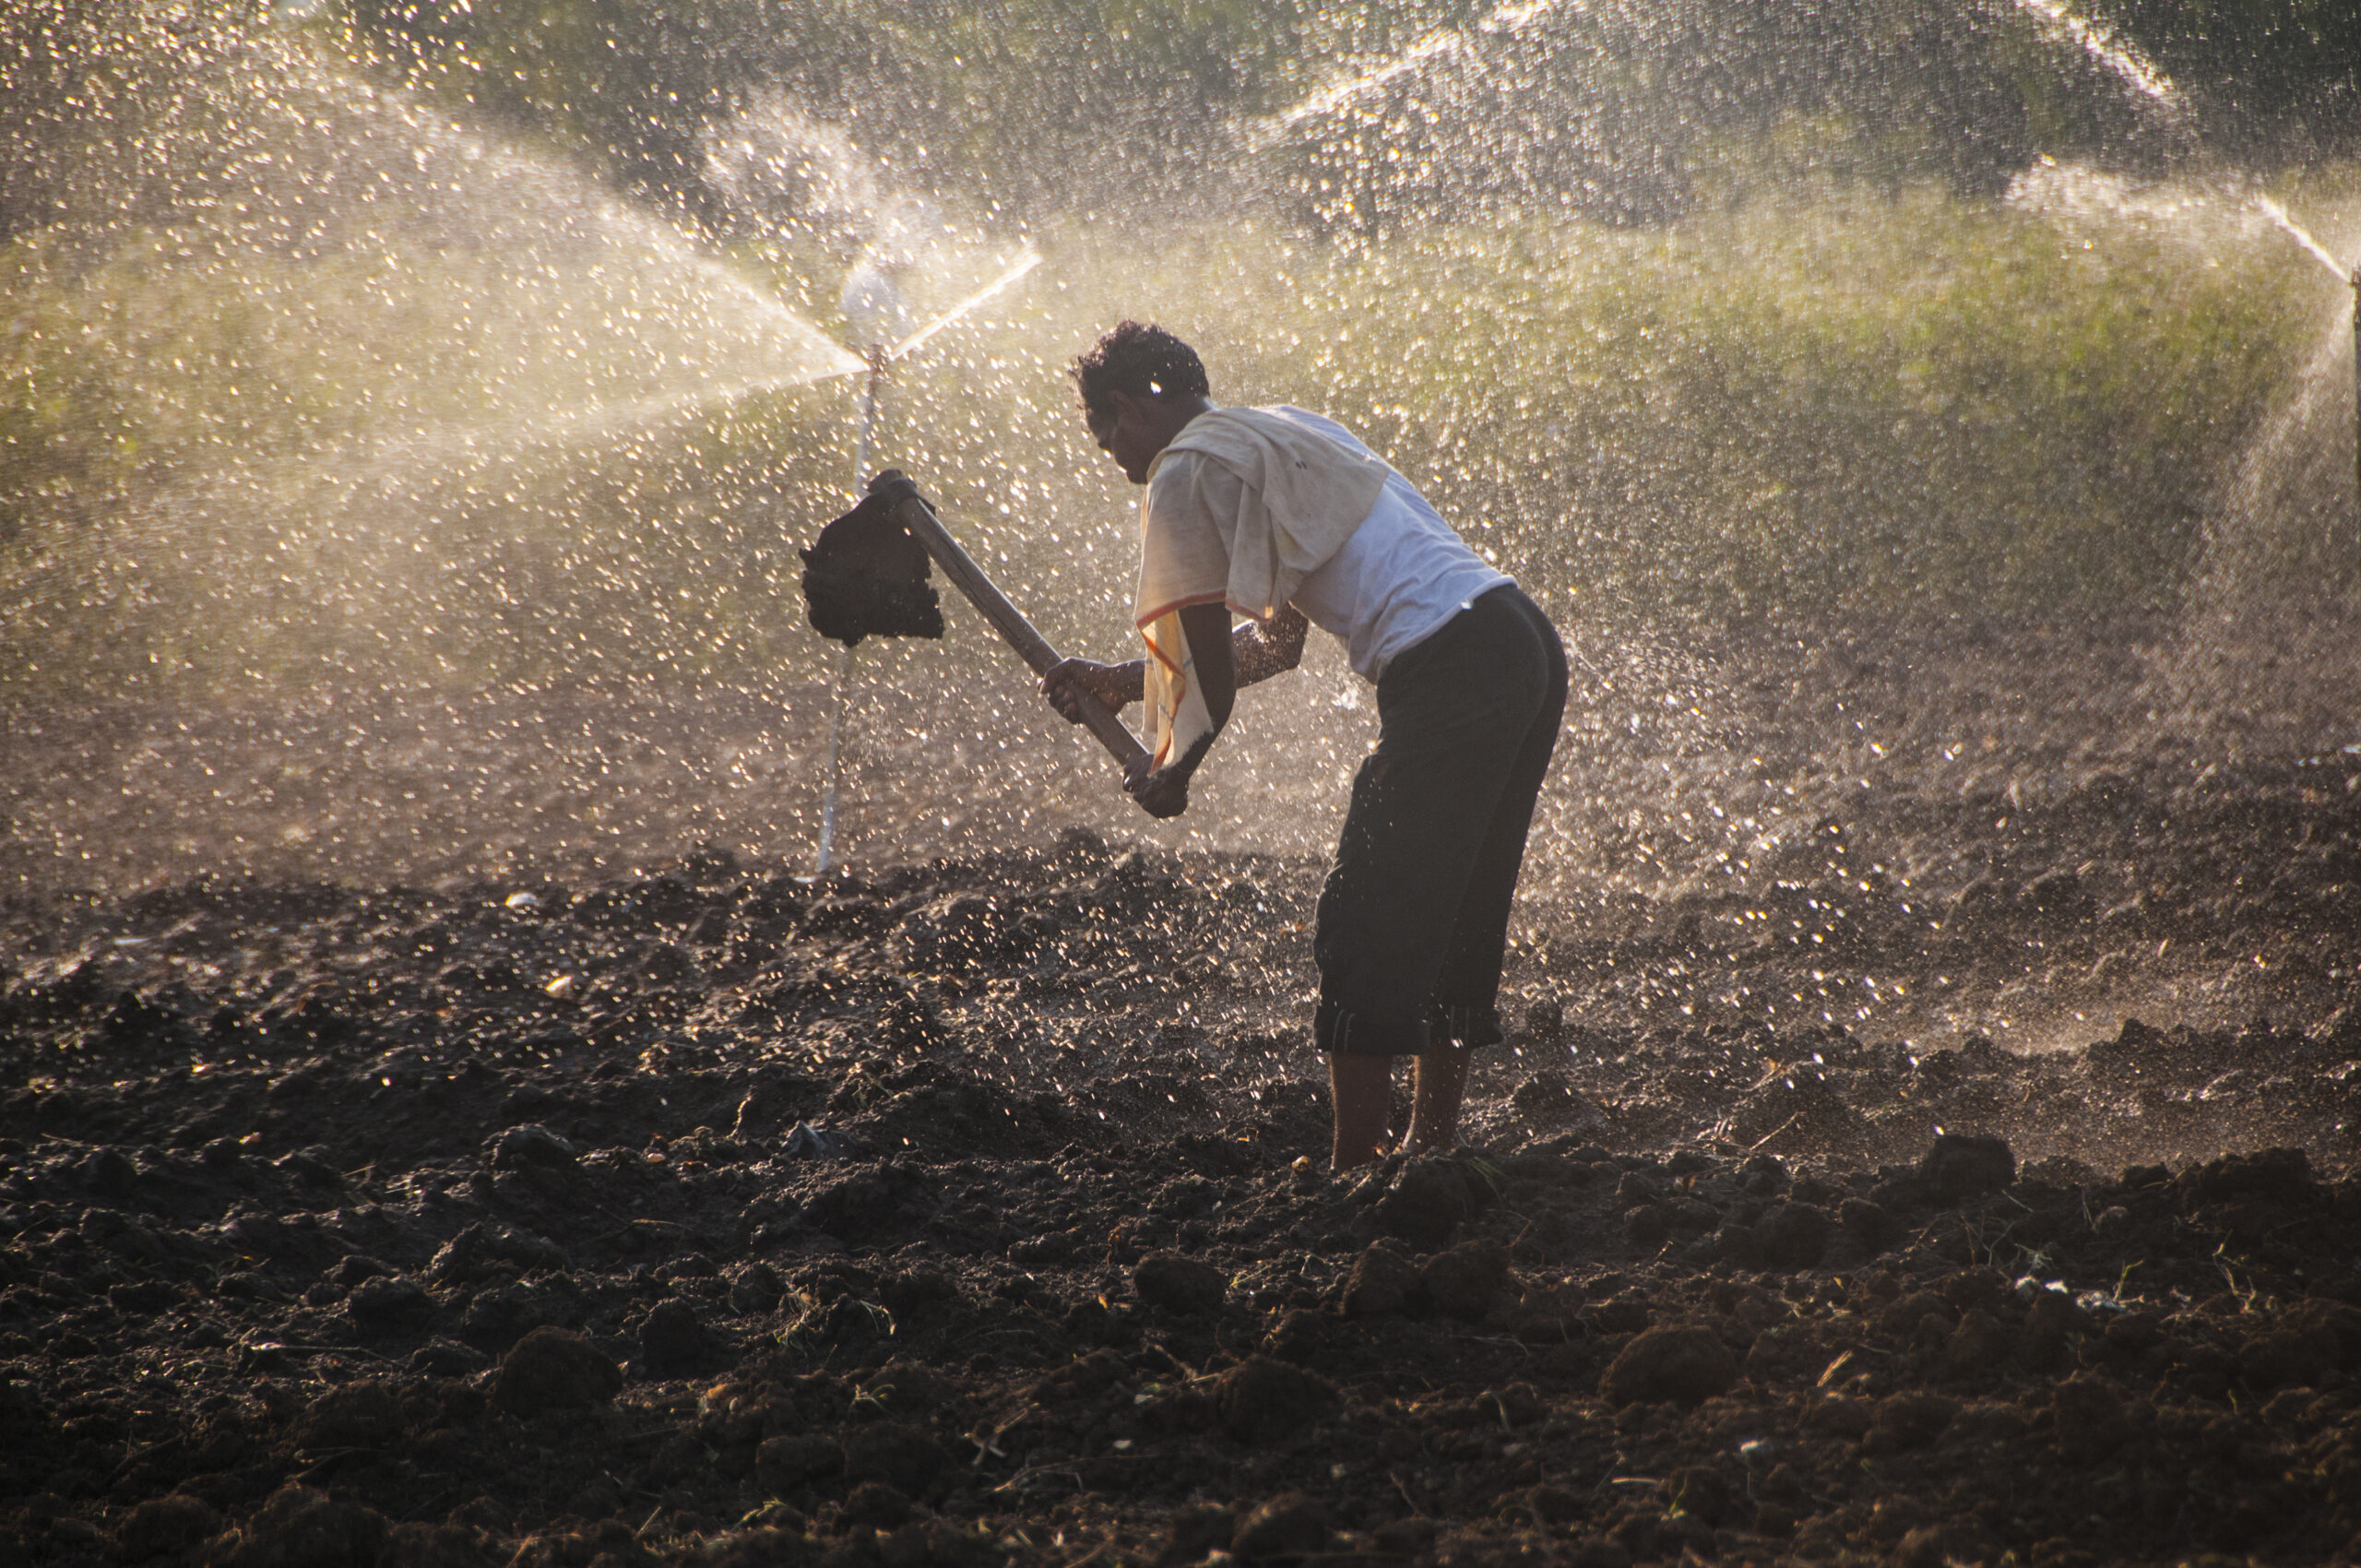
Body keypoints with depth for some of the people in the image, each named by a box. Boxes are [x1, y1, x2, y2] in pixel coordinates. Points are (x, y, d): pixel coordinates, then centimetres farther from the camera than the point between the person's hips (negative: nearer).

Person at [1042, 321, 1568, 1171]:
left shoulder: (1185, 473, -1)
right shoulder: (1286, 434, 27)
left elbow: (1211, 665, -1)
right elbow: (1275, 642, 32)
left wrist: (1171, 772, 16)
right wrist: (1121, 681, 35)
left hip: (1451, 675, -9)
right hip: (1528, 644, 9)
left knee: (1365, 928, -3)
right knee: (1454, 922, 17)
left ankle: (1353, 1169, -4)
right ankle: (1433, 1147, 22)